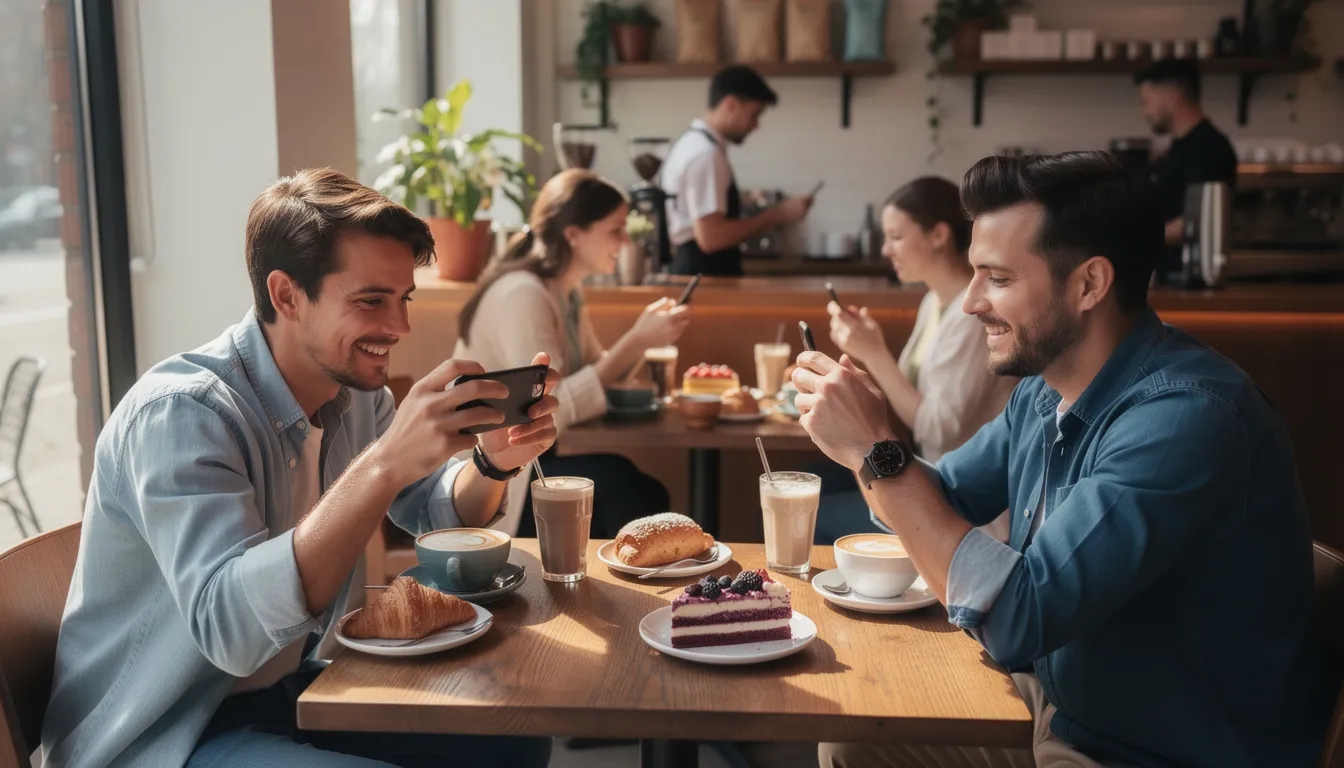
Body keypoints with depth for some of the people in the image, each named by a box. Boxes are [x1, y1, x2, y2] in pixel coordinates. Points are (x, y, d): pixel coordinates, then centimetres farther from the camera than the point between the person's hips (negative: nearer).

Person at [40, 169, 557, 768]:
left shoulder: (357, 392, -2)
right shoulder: (180, 411, -26)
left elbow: (435, 514, 10)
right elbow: (228, 626, -38)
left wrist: (493, 460, -13)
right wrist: (384, 464, -45)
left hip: (288, 691, 8)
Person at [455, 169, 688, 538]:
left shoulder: (567, 293, 7)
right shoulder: (522, 294, -22)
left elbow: (596, 375, 12)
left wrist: (642, 333, -6)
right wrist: (637, 341, -28)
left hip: (523, 463, 8)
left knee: (647, 496, -12)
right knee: (615, 479, -25)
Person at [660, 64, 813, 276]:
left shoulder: (693, 145, 14)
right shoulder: (706, 154, -17)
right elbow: (711, 237, -24)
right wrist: (776, 215, -17)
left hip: (694, 271, 10)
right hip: (707, 275, -10)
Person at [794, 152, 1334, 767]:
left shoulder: (1184, 417, -29)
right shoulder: (1043, 386, -1)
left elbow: (1016, 621, -34)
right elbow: (943, 500, 11)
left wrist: (877, 451, -28)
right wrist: (860, 435, -10)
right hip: (1055, 703, 7)